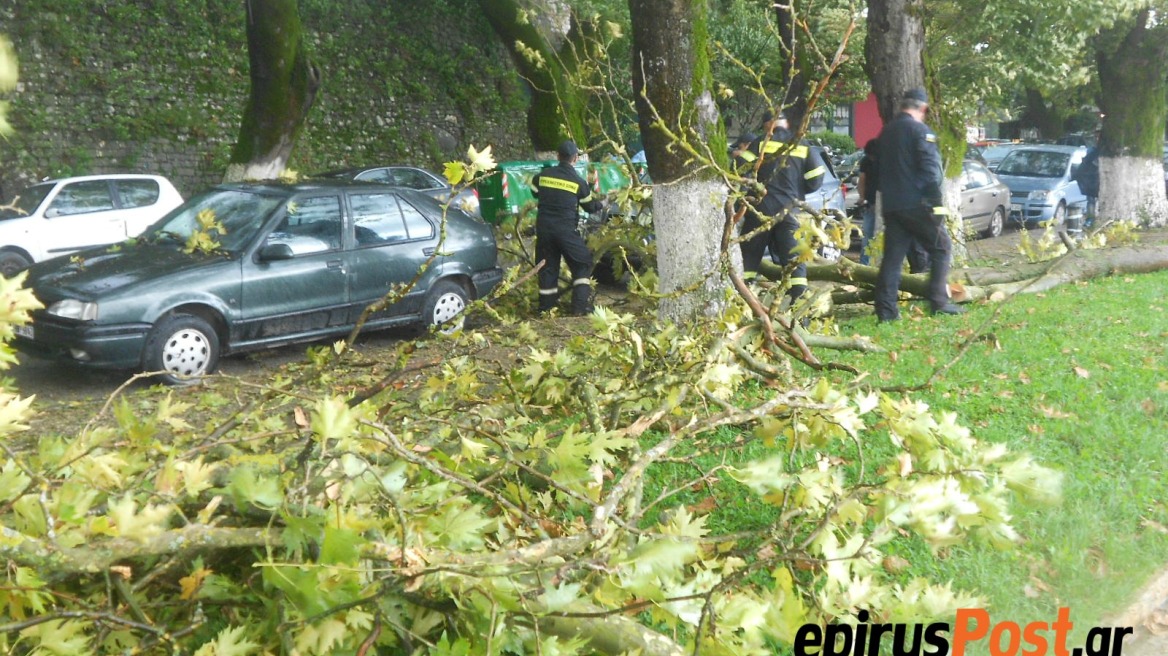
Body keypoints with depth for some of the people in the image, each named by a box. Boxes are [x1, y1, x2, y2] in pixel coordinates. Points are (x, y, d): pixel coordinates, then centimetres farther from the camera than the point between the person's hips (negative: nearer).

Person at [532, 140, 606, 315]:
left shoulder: (542, 175, 2)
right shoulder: (578, 182, -4)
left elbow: (534, 192, 20)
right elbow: (589, 206, 7)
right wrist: (601, 204, 28)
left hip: (543, 228, 4)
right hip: (566, 229, -3)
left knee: (547, 267, 12)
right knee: (582, 264, 7)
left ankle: (546, 307, 15)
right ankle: (581, 306, -2)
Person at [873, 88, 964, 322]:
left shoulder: (886, 132, 14)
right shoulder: (920, 130, -8)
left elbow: (879, 169, 21)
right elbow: (931, 169, -15)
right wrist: (937, 203, -12)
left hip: (891, 206, 6)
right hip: (917, 204, -6)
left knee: (892, 256, 5)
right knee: (940, 249, 7)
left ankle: (885, 309, 0)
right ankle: (939, 302, 3)